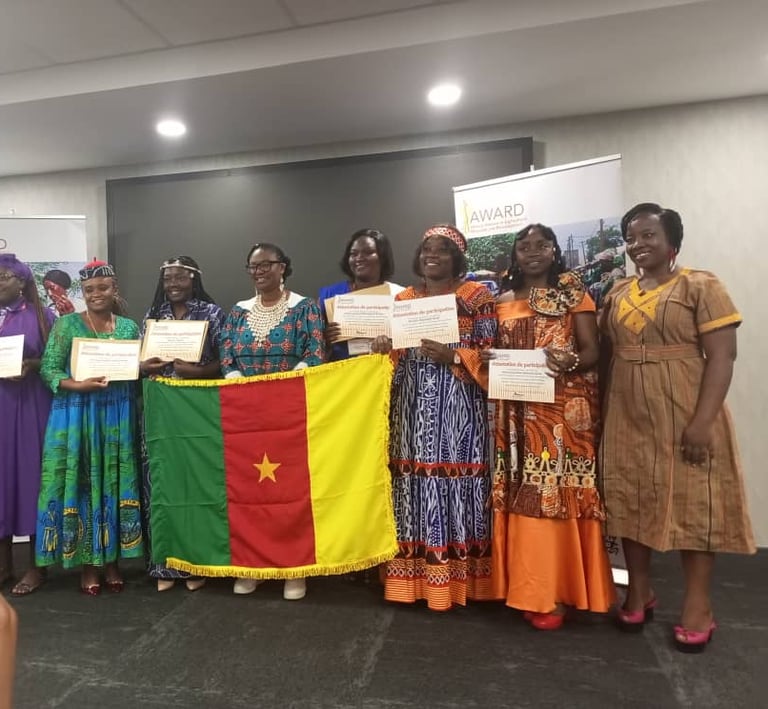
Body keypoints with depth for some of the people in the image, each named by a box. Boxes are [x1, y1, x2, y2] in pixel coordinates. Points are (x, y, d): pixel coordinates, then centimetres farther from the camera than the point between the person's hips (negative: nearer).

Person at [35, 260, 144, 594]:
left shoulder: (129, 326, 9)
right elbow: (48, 368, -3)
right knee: (81, 484, 1)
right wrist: (78, 385, -19)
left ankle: (112, 561, 17)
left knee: (115, 483, 5)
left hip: (118, 415, 2)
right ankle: (88, 564, 14)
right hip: (77, 414, -2)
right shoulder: (67, 323, 2)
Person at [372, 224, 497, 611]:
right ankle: (417, 576, 15)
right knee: (416, 480, 3)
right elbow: (396, 356, 16)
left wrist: (452, 355, -16)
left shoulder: (477, 296, 3)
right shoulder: (403, 299, 16)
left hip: (458, 405, -4)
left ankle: (459, 579, 10)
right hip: (413, 405, 4)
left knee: (456, 479, -4)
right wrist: (383, 349, -5)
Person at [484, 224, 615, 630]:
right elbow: (493, 352, 17)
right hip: (516, 412, 3)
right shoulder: (502, 301, 14)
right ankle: (528, 589, 16)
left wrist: (570, 362, -22)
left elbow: (592, 351, -2)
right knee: (521, 496, 4)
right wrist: (487, 360, -6)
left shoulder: (573, 294, 4)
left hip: (563, 410, -3)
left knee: (559, 494, -2)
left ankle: (556, 592, 9)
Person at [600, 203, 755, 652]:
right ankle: (640, 593, 28)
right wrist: (605, 412, 6)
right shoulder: (618, 294, 10)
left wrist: (702, 421, -19)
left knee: (693, 506, 6)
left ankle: (699, 606, 22)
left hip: (684, 418, -5)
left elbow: (722, 356, -12)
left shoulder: (700, 286, -6)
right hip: (629, 420, 5)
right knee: (631, 504, 11)